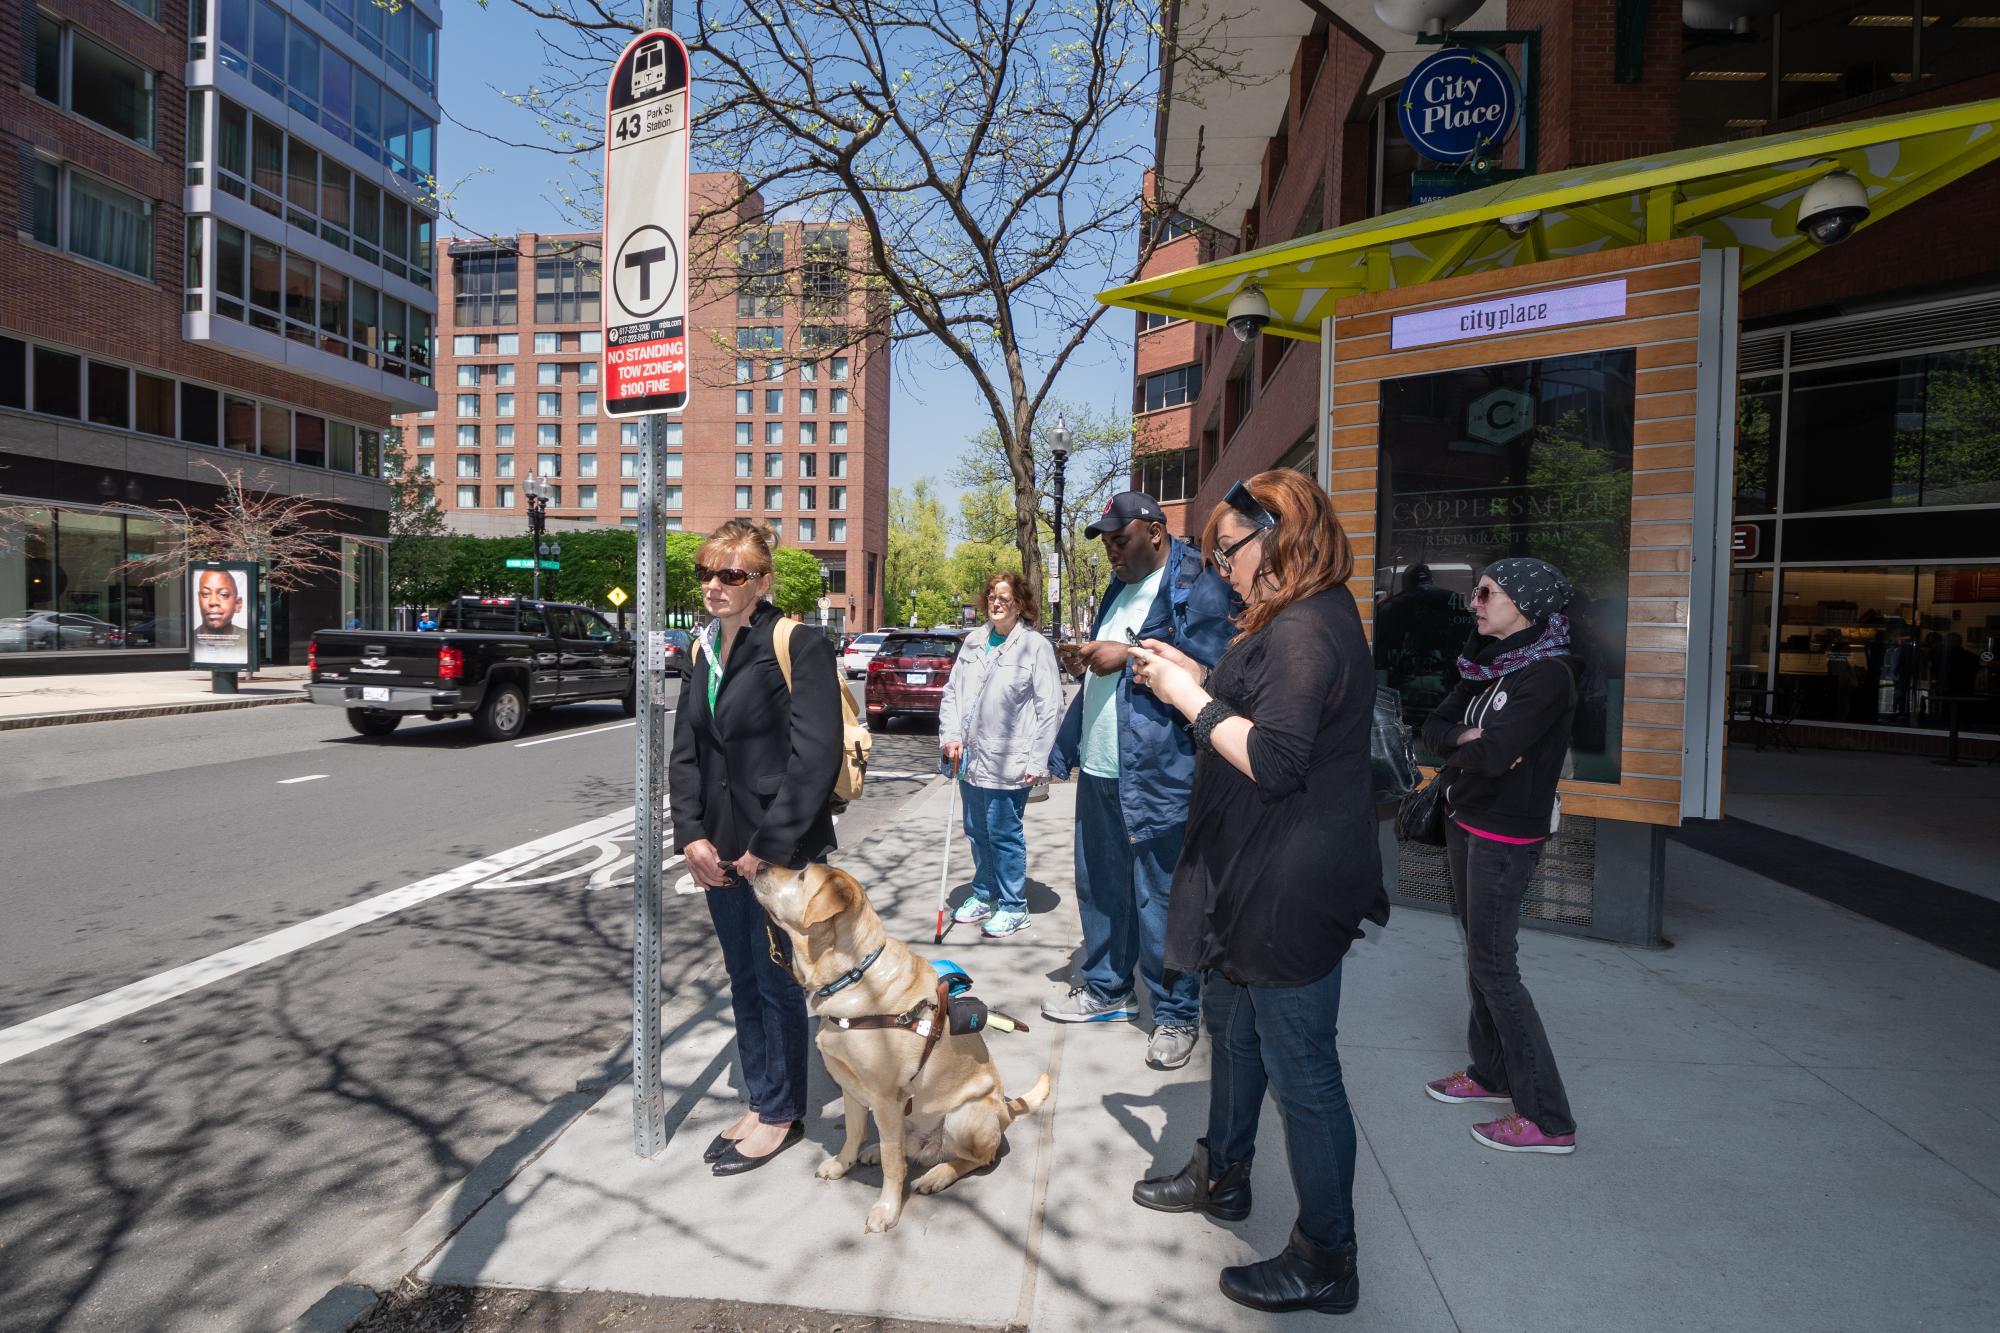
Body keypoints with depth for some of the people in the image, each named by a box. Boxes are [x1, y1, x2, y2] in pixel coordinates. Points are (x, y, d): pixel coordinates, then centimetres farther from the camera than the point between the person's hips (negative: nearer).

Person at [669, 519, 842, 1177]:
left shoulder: (799, 646, -14)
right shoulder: (702, 650, 9)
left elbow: (815, 757, -19)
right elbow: (685, 751, 10)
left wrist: (768, 848, -18)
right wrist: (692, 836, -1)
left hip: (781, 852, -7)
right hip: (720, 852, 7)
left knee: (777, 983, 7)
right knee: (743, 982, 17)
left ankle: (782, 1114, 27)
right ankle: (758, 1102, 35)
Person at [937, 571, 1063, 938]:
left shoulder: (1035, 646, -8)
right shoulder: (973, 642, 10)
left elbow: (1050, 708, -10)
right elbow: (952, 691, 13)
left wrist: (1038, 762, -13)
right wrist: (951, 736, 0)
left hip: (1008, 763, -6)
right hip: (971, 758, 6)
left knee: (1004, 835, 2)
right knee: (977, 832, 17)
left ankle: (1013, 906, 19)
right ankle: (984, 896, 34)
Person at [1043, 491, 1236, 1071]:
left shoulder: (1199, 585, -10)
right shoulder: (1121, 588, 20)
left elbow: (1209, 665, -23)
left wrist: (1129, 655, -20)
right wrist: (1086, 658, 10)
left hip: (1159, 775, -9)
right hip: (1099, 769, 9)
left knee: (1161, 900, 1)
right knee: (1099, 885, 18)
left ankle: (1176, 1015, 19)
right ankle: (1107, 990, 36)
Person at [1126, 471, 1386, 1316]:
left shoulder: (1307, 630, -22)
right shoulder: (1292, 622, 12)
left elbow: (1272, 763, -28)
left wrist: (1189, 696, -19)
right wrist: (1193, 678, 5)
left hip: (1291, 890, -11)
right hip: (1254, 880, 11)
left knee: (1301, 1072, 4)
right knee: (1233, 1029, 25)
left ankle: (1325, 1263, 23)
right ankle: (1222, 1176, 46)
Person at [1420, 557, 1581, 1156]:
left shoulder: (1548, 676, -18)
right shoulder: (1488, 665, 10)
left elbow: (1492, 755, -27)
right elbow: (1435, 726, 4)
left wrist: (1455, 758, -6)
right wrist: (1469, 738, -17)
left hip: (1506, 835, -8)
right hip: (1466, 824, 8)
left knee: (1492, 967, -4)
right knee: (1479, 953, 16)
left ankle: (1547, 1119, 5)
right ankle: (1490, 1072, 32)